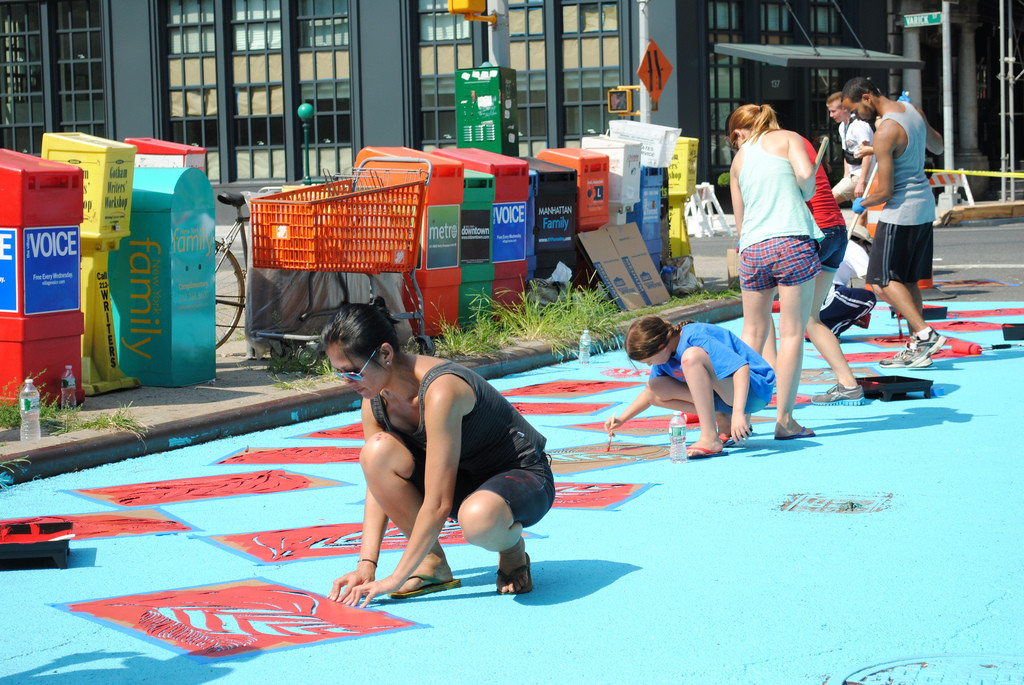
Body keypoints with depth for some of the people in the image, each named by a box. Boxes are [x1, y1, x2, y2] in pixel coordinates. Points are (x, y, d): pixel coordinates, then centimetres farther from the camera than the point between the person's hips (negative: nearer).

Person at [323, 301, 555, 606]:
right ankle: (432, 563, -6)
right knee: (377, 452, -20)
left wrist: (396, 578, -28)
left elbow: (437, 504, -32)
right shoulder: (375, 398, -8)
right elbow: (378, 485, -4)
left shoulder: (440, 391, -32)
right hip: (463, 479, 7)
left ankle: (512, 548, -4)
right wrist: (366, 565, -16)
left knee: (479, 519, -43)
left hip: (524, 477, -7)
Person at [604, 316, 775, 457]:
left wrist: (738, 412, -41)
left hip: (754, 391, -9)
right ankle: (724, 421, 0)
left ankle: (710, 439, -31)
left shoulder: (695, 337, -24)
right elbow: (651, 392, 21)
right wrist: (622, 419, 15)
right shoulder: (664, 353, 2)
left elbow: (742, 367, -33)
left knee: (691, 356, -31)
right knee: (656, 389, -3)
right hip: (725, 395, 9)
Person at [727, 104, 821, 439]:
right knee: (792, 332, 0)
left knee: (753, 331, 17)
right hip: (793, 242, -4)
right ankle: (784, 418, -1)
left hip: (752, 248, 4)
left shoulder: (738, 160, 20)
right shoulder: (788, 138, 9)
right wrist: (806, 195, 9)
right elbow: (805, 173, -11)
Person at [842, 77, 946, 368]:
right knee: (908, 281, 11)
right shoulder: (913, 110, 5)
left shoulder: (885, 132, -22)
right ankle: (916, 349, 10)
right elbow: (938, 146, 23)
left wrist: (862, 204, 0)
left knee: (884, 281, -4)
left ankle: (924, 333, -16)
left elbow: (885, 192, -19)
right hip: (925, 205, 9)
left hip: (900, 211, -9)